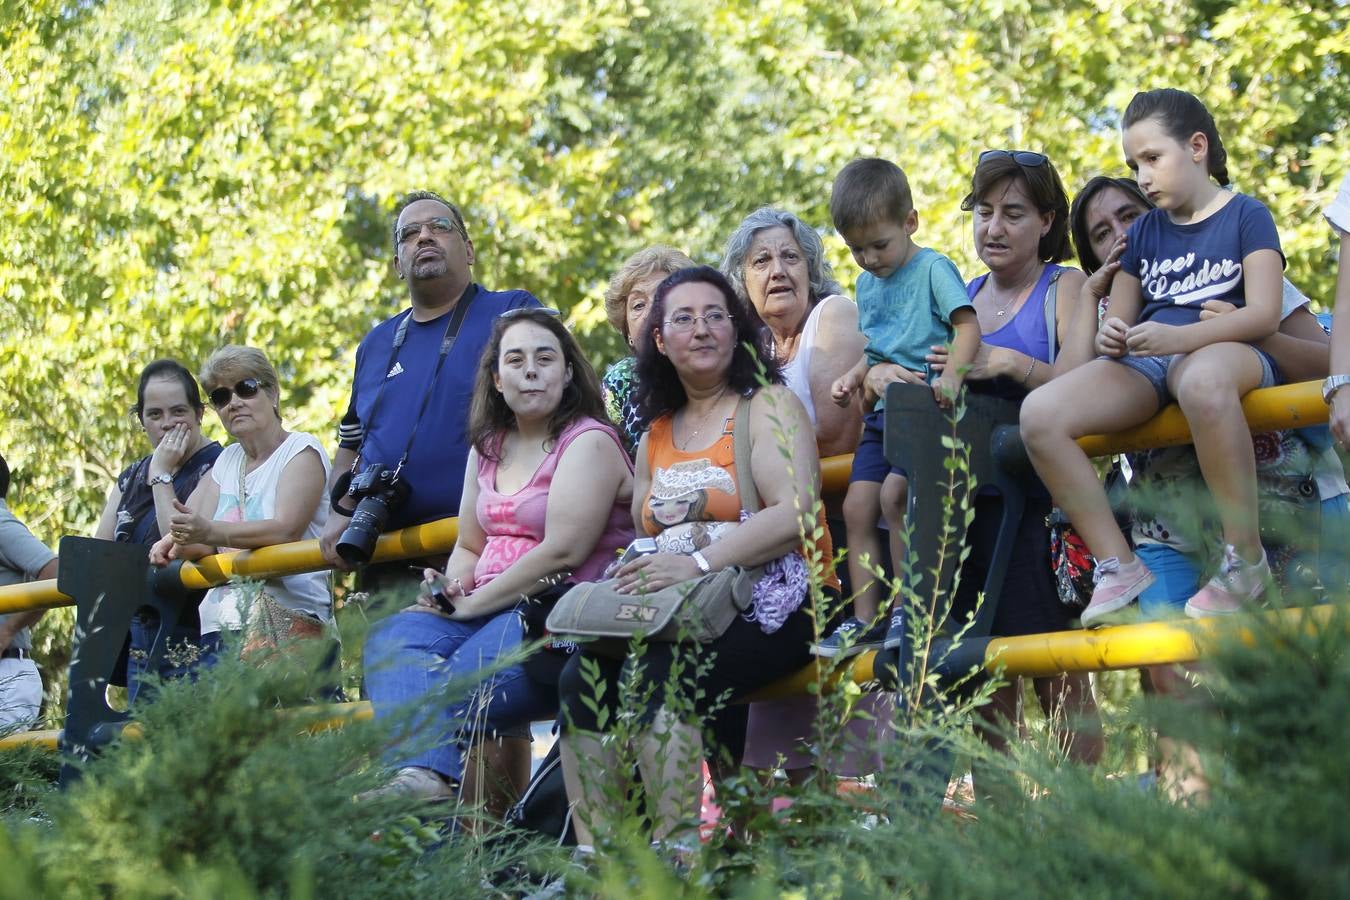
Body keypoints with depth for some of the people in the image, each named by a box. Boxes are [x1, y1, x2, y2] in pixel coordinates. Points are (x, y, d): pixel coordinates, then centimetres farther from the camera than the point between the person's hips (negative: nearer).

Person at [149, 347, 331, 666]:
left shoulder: (301, 449, 1)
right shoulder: (228, 460, 22)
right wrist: (177, 543, -12)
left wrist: (209, 531, -27)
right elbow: (206, 544, 13)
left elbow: (286, 530, -15)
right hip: (220, 625, 6)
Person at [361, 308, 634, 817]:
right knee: (392, 638, -24)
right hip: (486, 613, 7)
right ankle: (425, 771, -48)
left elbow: (562, 551, -14)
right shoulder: (487, 448, 22)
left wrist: (473, 604, -12)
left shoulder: (589, 442, -3)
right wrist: (451, 590, 1)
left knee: (462, 678, -33)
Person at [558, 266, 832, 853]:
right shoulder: (657, 434, 22)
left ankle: (676, 856, -34)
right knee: (583, 677, -22)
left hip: (768, 607, -6)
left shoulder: (768, 406, 2)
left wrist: (697, 562, -25)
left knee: (658, 674, -33)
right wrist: (636, 573, 2)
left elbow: (795, 515, -14)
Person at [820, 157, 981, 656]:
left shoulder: (933, 269, -5)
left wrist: (951, 376, -30)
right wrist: (855, 377, 9)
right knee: (857, 507, -2)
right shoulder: (867, 285, 19)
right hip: (883, 410, 8)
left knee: (894, 494, -23)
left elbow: (968, 326, -15)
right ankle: (866, 619, 2)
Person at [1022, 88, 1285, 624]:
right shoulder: (1144, 232, 23)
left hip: (1225, 351, -6)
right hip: (1147, 363, 6)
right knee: (1040, 415, -22)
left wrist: (1177, 337, -23)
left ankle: (1245, 559, -33)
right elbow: (1117, 322, 21)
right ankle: (1119, 566, -17)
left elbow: (1265, 314, -8)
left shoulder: (1246, 216, 5)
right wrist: (1111, 338, -6)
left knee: (1201, 380, -46)